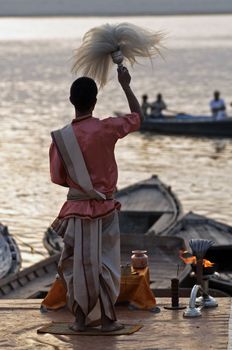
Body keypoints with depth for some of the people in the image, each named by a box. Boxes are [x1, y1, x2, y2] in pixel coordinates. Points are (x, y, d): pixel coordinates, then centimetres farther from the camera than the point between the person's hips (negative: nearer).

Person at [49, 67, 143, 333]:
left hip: (76, 209, 2)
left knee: (76, 262, 11)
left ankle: (80, 318, 13)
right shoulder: (105, 129, -14)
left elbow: (57, 177, 0)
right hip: (104, 208, -2)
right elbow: (138, 117, 3)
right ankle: (107, 318, 9)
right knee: (104, 262, 6)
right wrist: (125, 85, 12)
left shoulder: (61, 137, -7)